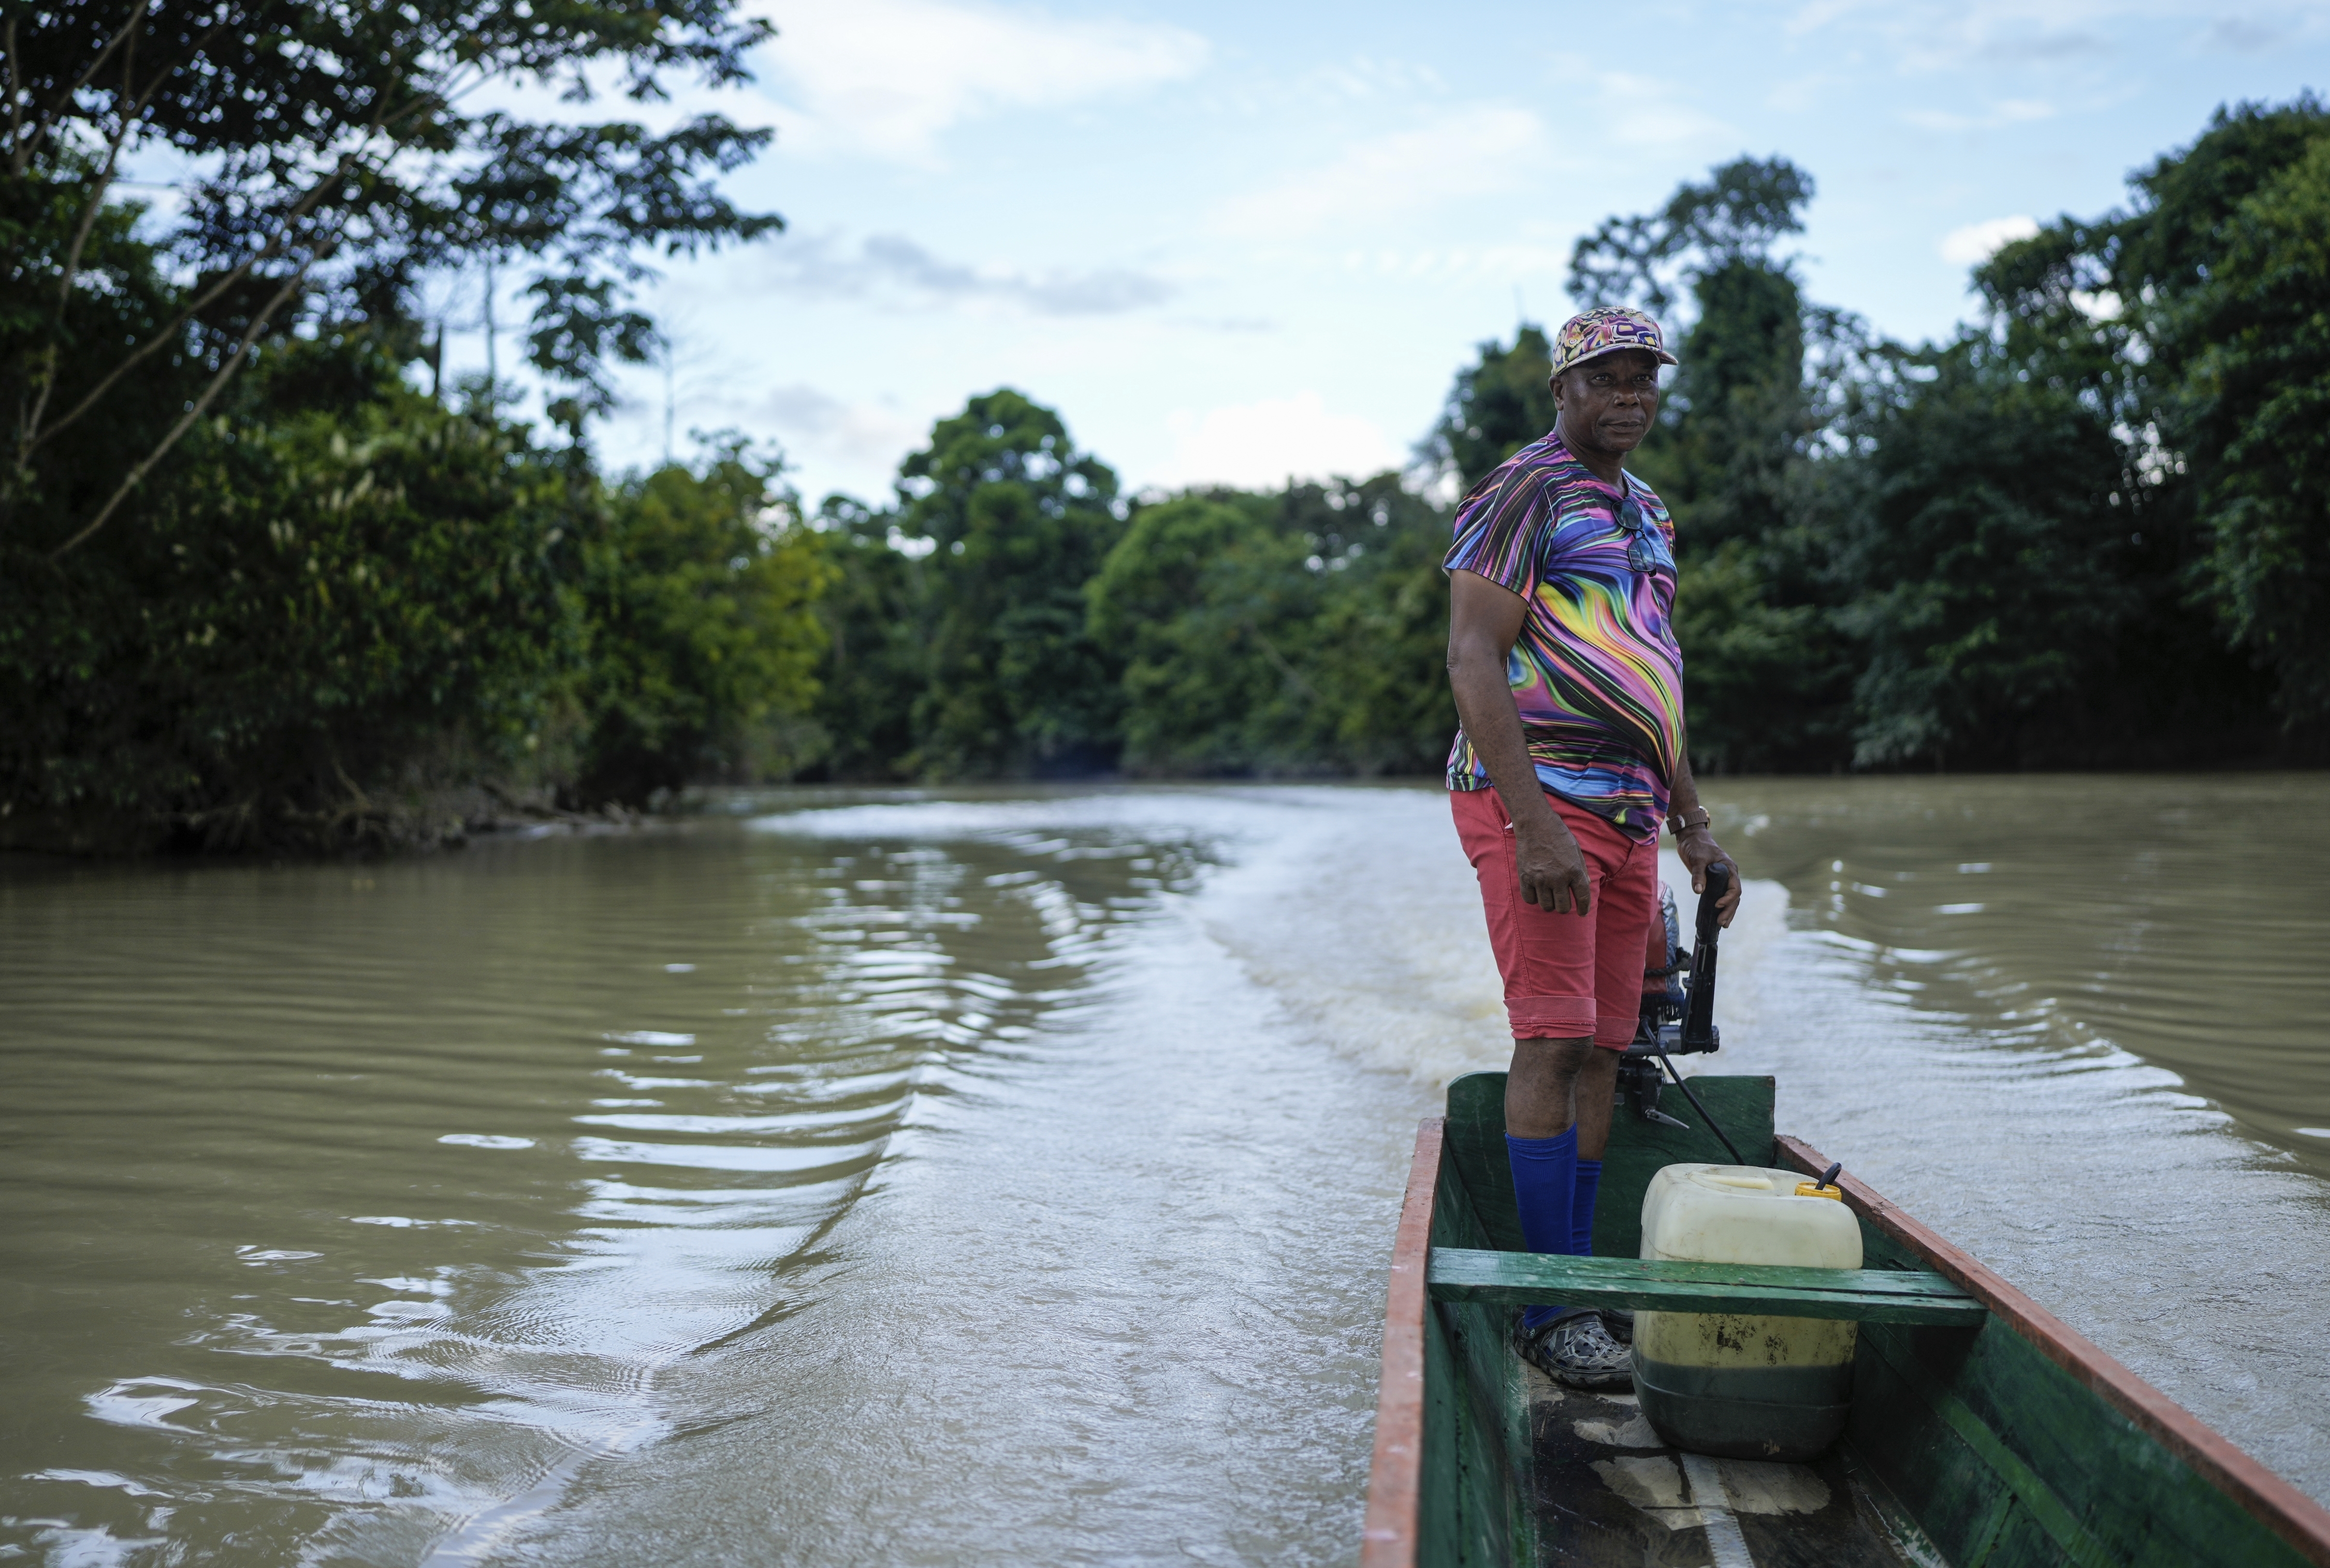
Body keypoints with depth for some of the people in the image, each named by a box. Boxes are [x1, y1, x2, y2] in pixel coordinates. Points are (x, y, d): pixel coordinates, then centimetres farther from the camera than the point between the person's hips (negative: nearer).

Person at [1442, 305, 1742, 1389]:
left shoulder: (1646, 514, 22)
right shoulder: (1523, 495, -6)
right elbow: (1474, 664, -15)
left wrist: (1693, 824, 21)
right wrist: (1535, 829, -22)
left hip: (1626, 812, 8)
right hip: (1537, 799, -8)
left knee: (1601, 1051, 7)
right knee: (1554, 1040, -11)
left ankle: (1579, 1287, 14)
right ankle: (1551, 1309, -6)